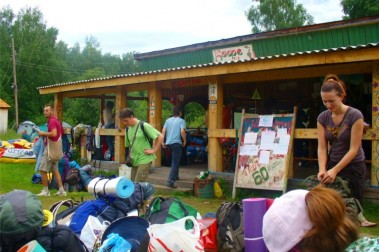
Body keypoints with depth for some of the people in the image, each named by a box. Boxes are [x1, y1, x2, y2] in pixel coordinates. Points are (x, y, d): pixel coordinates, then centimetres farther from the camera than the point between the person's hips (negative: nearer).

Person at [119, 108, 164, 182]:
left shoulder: (144, 126, -10)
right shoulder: (127, 129, 10)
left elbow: (160, 137, -11)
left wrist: (153, 150, -11)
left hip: (145, 160, -7)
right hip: (134, 161, 7)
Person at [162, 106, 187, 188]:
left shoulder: (168, 120, 12)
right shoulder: (181, 121, -2)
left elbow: (163, 131, 6)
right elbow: (182, 131, -15)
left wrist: (163, 142, 10)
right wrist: (185, 140, -1)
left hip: (168, 143, 6)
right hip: (177, 143, -6)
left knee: (174, 160, 26)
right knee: (175, 162, -7)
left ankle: (175, 176, 38)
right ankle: (170, 181, -18)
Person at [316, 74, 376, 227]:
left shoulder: (355, 116, -16)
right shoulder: (323, 118, -3)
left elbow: (354, 149, -19)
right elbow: (322, 147, -6)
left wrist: (335, 170, -26)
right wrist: (322, 169, -22)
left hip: (353, 167, -4)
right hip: (332, 164, 4)